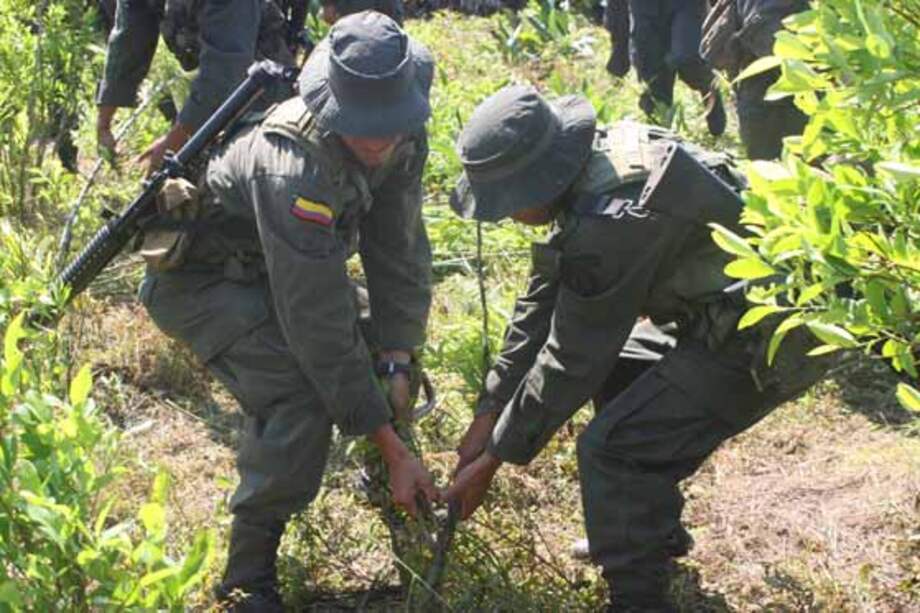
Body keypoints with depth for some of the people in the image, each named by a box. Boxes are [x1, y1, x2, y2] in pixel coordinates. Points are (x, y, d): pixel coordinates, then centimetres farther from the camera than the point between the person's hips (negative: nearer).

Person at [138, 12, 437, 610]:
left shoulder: (401, 140, -17)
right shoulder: (295, 171, -40)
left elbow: (399, 251, -6)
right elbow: (320, 324, -37)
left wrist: (396, 363, -15)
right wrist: (393, 450, -33)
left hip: (268, 264, 8)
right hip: (196, 275, -8)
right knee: (301, 398, -26)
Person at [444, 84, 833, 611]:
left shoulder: (610, 223, -28)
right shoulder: (592, 161, 1)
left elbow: (569, 362, -18)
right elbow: (542, 300, 9)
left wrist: (493, 459, -7)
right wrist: (489, 414, 11)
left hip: (768, 341, -10)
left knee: (611, 448, -12)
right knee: (612, 373, 23)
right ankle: (656, 536, 37)